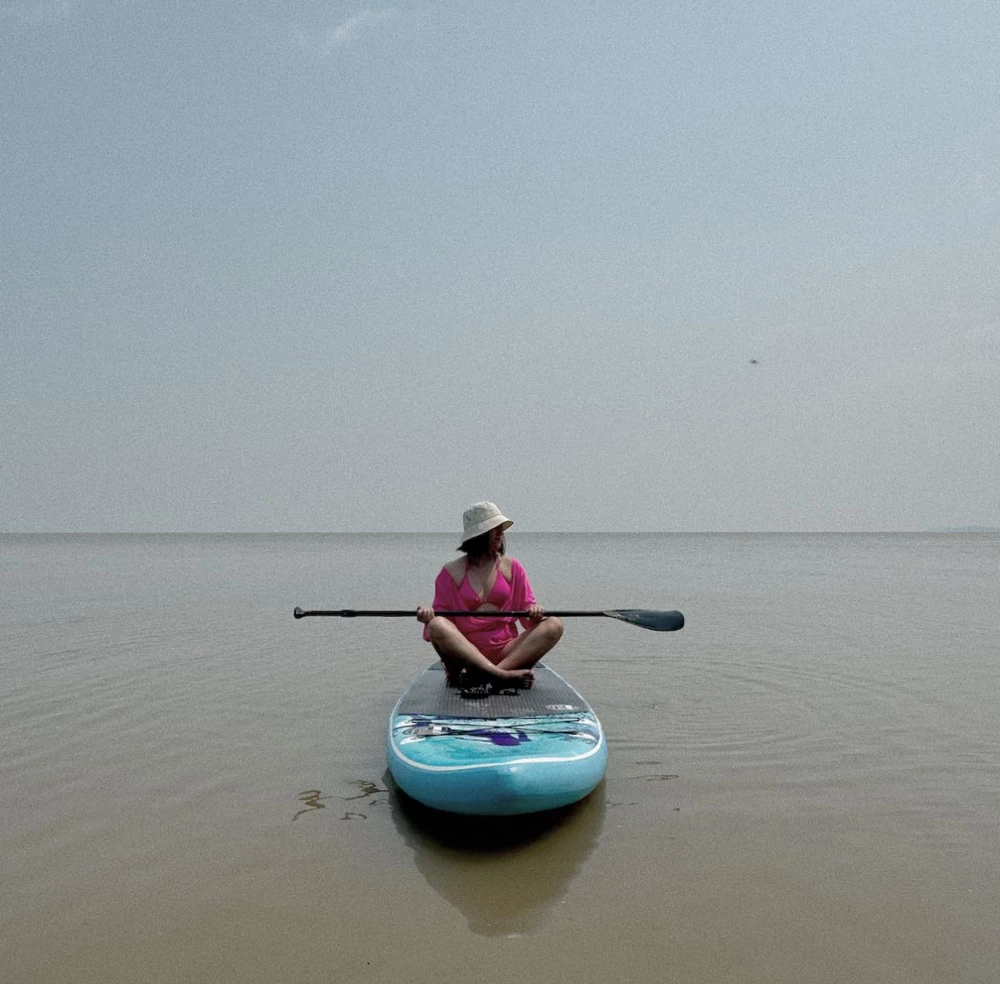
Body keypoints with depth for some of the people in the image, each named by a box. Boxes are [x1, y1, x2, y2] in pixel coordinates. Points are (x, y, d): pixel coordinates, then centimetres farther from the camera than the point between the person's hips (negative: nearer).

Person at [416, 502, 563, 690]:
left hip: (506, 651, 2)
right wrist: (428, 616, -17)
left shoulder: (512, 568, 12)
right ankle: (503, 676, -39)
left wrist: (535, 612, -14)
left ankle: (479, 675, -34)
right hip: (466, 652, -2)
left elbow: (527, 606, 10)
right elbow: (441, 614, 5)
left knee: (554, 625, -21)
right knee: (437, 624, -31)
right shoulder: (452, 572, 7)